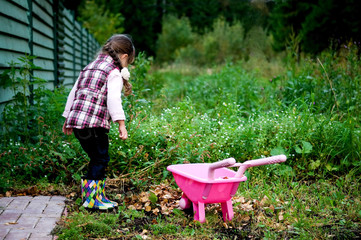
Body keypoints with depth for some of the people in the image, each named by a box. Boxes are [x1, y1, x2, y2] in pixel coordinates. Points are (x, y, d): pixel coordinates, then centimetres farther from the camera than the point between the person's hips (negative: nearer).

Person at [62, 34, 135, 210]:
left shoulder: (89, 68, 23)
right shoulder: (114, 73, -2)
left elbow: (73, 93, 24)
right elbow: (114, 99, -15)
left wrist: (68, 119, 29)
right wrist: (121, 124, -17)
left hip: (76, 121, 8)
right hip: (94, 123, -8)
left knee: (97, 159, 16)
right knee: (100, 159, 1)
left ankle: (99, 196, 23)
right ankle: (91, 198, 2)